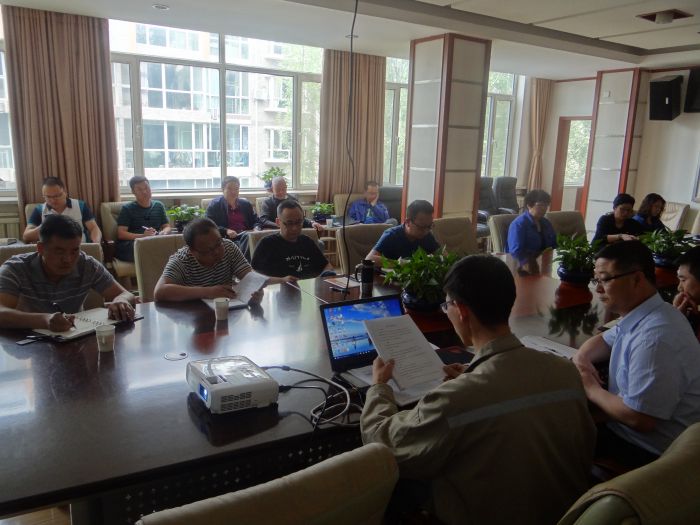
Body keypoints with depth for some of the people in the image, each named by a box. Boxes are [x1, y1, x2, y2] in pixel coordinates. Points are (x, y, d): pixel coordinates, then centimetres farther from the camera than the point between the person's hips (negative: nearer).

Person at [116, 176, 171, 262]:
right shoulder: (127, 209, 9)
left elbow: (167, 226, 22)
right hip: (130, 244, -3)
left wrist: (164, 232, -4)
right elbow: (121, 234, -1)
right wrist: (142, 236, -18)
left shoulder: (159, 205, 22)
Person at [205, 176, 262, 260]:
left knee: (248, 236, -35)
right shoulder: (214, 205, 12)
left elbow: (256, 221, 26)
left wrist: (256, 228, 0)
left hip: (245, 235, 4)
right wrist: (226, 231, -15)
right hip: (226, 237, -4)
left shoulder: (246, 204, 25)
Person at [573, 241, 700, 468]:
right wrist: (581, 358, -2)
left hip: (643, 451, -8)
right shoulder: (641, 315, 2)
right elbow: (604, 339, 21)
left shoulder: (654, 338, -29)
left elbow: (639, 419, -29)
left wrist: (591, 389, -12)